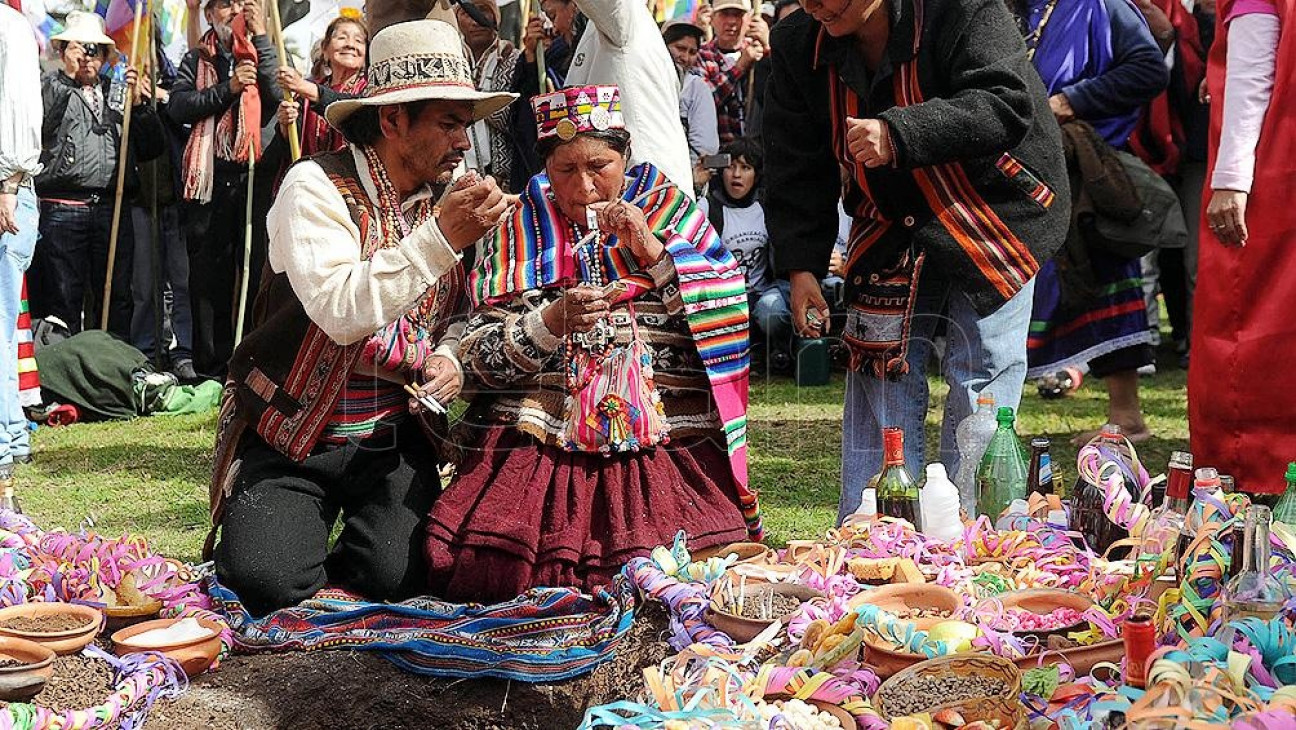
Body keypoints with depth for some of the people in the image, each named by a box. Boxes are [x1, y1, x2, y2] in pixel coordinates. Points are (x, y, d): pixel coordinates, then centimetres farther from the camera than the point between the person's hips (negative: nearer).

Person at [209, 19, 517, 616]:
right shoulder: (316, 186, -14)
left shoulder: (449, 197, 3)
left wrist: (446, 359, -6)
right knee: (269, 583, -20)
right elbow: (341, 311, -28)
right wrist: (439, 238, -33)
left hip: (393, 436, 4)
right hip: (292, 434, -4)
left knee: (399, 578, -16)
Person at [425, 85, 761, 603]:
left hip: (667, 442, 0)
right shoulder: (521, 230, 11)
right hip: (535, 444, 0)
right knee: (485, 576, -19)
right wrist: (552, 321, -13)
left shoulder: (669, 211, 13)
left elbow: (729, 308, 2)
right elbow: (478, 359, 4)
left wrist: (654, 251, -7)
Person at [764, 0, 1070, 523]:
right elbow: (796, 167, -1)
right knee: (880, 377, 3)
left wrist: (900, 134, -42)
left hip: (993, 220, -4)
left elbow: (1006, 106, -31)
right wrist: (800, 266, -7)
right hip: (890, 231, 4)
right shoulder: (798, 43, -6)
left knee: (980, 382, -2)